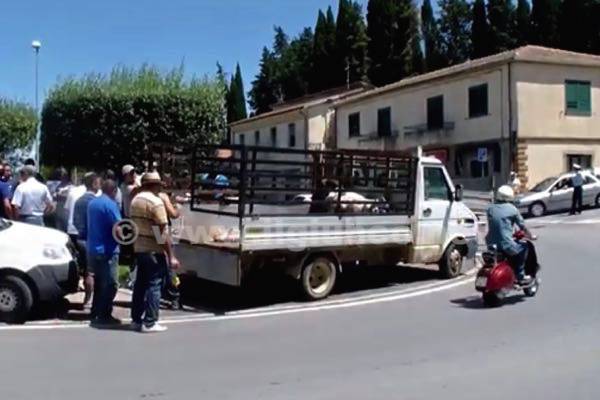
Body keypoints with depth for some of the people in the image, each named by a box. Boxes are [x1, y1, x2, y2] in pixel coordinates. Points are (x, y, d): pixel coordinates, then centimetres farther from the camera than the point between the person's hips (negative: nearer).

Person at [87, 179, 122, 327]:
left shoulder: (92, 203, 12)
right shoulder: (110, 204, -16)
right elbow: (118, 227, -22)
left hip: (92, 249, 9)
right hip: (107, 250, -9)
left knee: (99, 281, 19)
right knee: (111, 284, -4)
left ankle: (95, 312, 25)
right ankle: (104, 316, -4)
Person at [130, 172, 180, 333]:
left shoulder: (135, 200, 10)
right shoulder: (156, 202, -15)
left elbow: (134, 224, 13)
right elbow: (163, 232, -19)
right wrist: (171, 256, -17)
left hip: (139, 248, 8)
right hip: (154, 250, -8)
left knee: (140, 283, 14)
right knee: (154, 285, -2)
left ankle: (136, 319, 20)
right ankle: (149, 323, 0)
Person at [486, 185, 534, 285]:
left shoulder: (491, 209, 8)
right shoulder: (512, 209, -4)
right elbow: (522, 226, 4)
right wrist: (530, 236, 24)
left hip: (491, 245, 6)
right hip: (506, 246, -6)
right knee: (523, 247, 20)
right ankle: (520, 276, 18)